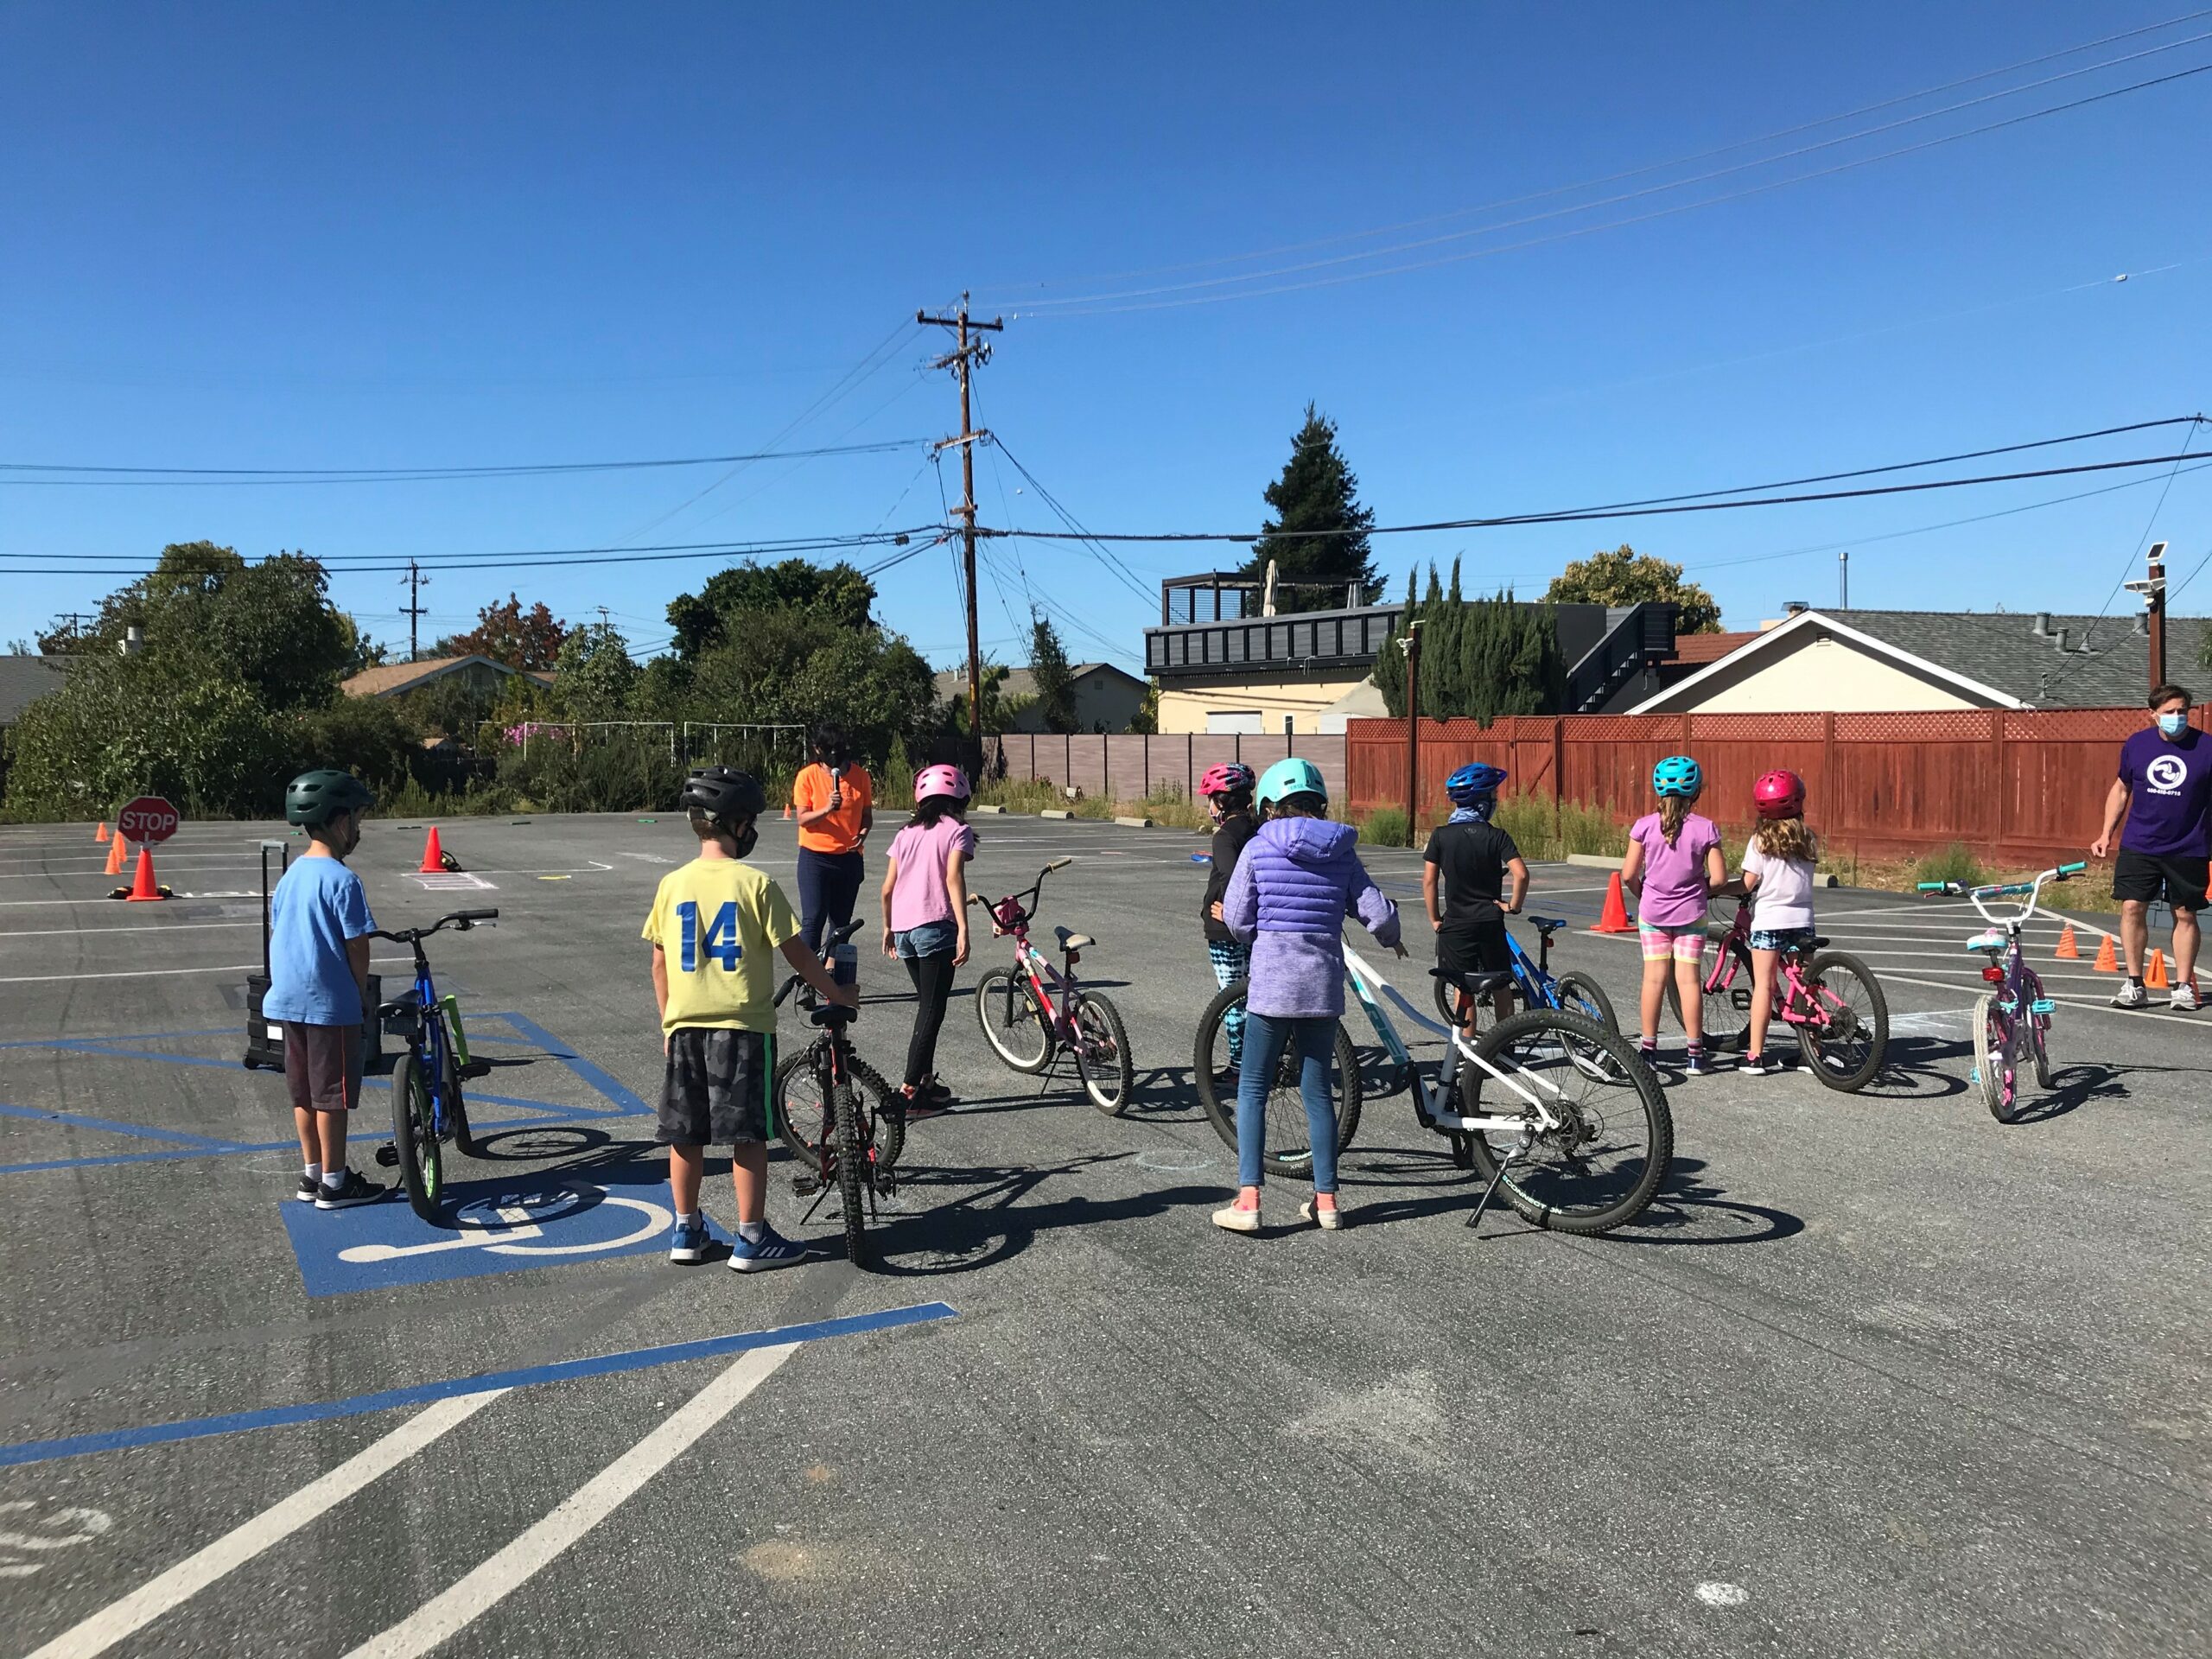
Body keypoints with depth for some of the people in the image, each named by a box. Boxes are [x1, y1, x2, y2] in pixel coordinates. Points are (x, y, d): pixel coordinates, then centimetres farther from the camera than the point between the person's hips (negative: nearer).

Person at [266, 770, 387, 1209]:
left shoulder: (291, 875, 8)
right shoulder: (342, 879, -17)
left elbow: (277, 933, 13)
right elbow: (356, 945, -16)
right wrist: (363, 997, -4)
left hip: (289, 999, 8)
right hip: (331, 1003, -8)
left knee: (304, 1092, 15)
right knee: (332, 1095, 1)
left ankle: (312, 1175, 25)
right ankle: (334, 1184, 9)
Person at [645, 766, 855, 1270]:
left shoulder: (672, 884, 2)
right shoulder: (755, 885, -10)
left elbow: (661, 964, 8)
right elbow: (798, 954, -7)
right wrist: (838, 993, 6)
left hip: (685, 1026, 4)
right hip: (743, 1025, -4)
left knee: (685, 1134, 12)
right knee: (748, 1136, 3)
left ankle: (686, 1231, 22)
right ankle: (751, 1238, 8)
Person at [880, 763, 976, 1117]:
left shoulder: (906, 833, 16)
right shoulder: (957, 831, 0)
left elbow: (887, 888, 12)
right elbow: (953, 878, -14)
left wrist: (888, 928, 25)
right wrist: (963, 930, -18)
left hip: (904, 929, 6)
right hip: (935, 927, -6)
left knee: (926, 1005, 20)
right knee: (932, 1010, -1)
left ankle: (926, 1080, 26)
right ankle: (910, 1091, -5)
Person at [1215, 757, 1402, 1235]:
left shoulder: (1260, 848, -4)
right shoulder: (1342, 853, 3)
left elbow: (1236, 918, -1)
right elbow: (1378, 913, 0)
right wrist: (1392, 939, 21)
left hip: (1273, 982, -3)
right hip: (1324, 984, 3)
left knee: (1252, 1088, 6)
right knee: (1317, 1090, 14)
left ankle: (1248, 1200, 0)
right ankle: (1326, 1199, 18)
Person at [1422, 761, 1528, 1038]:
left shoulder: (1441, 835, -4)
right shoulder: (1497, 836, -6)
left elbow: (1429, 881, -7)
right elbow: (1521, 874, -18)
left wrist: (1435, 919, 1)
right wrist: (1513, 905, -3)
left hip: (1455, 924, 0)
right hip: (1491, 922, 0)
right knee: (1501, 986, 15)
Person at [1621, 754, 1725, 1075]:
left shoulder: (1645, 826, -8)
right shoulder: (1705, 829, -9)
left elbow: (1628, 875, -6)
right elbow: (1719, 877, -10)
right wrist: (1700, 888, 11)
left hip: (1652, 912, 1)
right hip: (1691, 913, 0)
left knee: (1654, 977, 6)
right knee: (1689, 978, 3)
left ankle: (1648, 1048, 10)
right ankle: (1695, 1053, 5)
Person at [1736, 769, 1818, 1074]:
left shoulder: (1761, 841, -7)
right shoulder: (1807, 840, 5)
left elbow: (1748, 883, -10)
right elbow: (1805, 876, 10)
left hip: (1768, 920, -4)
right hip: (1802, 920, 4)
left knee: (1763, 985, -2)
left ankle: (1755, 1055, -3)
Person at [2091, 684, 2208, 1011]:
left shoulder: (2205, 747, -6)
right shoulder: (2136, 745, 1)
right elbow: (2121, 788, 14)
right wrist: (2107, 833, 9)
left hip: (2188, 850, -1)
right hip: (2138, 846, 2)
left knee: (2185, 915, 7)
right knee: (2132, 908, -4)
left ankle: (2183, 986, 18)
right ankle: (2134, 984, 6)